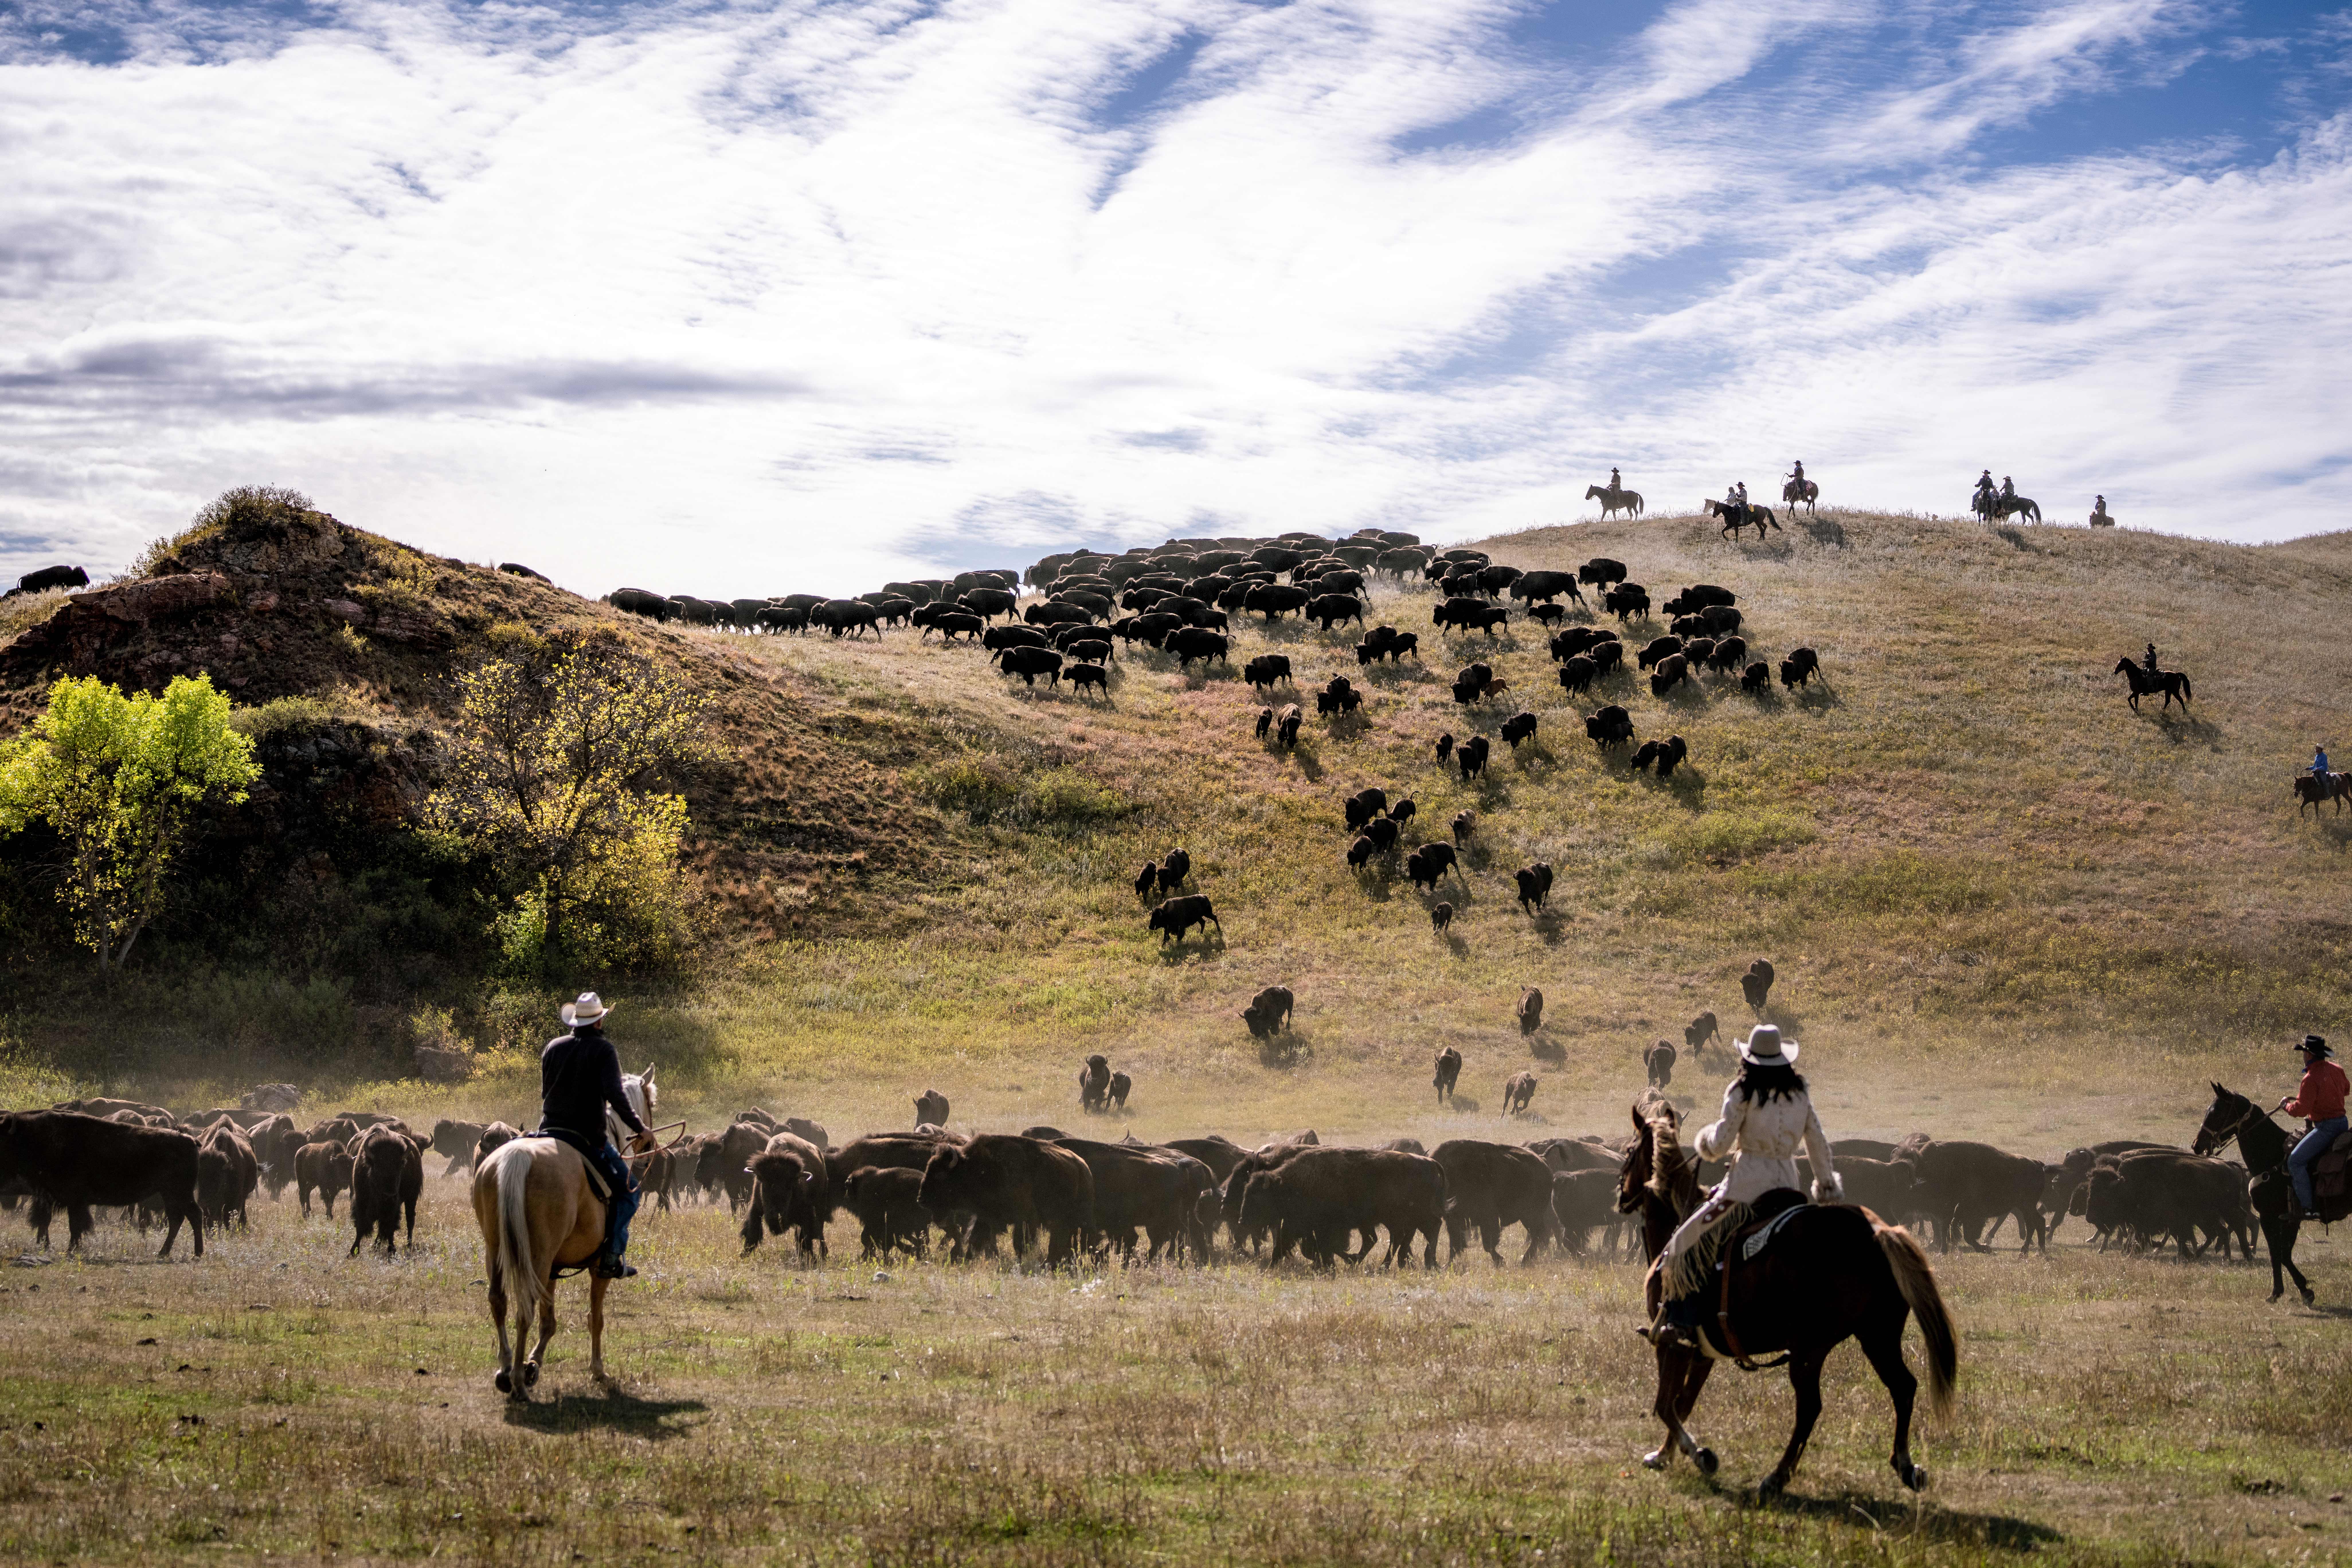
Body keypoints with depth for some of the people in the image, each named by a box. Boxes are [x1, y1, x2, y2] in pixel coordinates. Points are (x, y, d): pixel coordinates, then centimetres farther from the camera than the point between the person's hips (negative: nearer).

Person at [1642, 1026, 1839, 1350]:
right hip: (1788, 1186, 5)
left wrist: (1709, 1136, 16)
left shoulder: (1743, 1092, -6)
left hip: (1748, 1184, -5)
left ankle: (1679, 1322, -17)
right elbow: (1818, 1144, 12)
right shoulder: (1799, 1093, 9)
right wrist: (1828, 1188, 23)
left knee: (1693, 1242, -4)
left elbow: (1720, 1144, -7)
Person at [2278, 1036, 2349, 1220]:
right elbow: (2345, 1089, 29)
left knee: (2295, 1161, -11)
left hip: (2327, 1127, -10)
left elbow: (2301, 1110, -22)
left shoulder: (2311, 1079, -20)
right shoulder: (2336, 1070, 8)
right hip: (2342, 1122, 10)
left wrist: (2286, 1105, -3)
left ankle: (2308, 1208, -15)